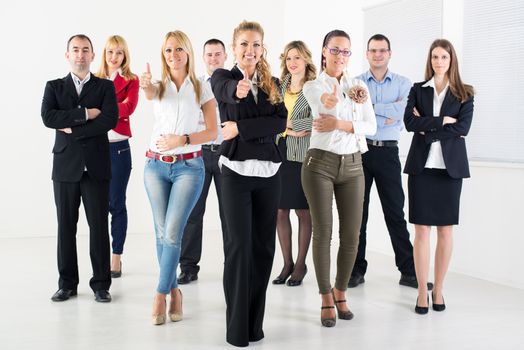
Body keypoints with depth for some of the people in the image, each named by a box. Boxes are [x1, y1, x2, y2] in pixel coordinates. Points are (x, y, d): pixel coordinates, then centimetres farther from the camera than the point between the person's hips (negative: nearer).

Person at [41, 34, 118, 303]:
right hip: (65, 166, 1)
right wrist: (85, 114, -12)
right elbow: (48, 117, -7)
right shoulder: (54, 87, 10)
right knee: (66, 227, 6)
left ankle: (101, 284, 11)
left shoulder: (105, 86, 7)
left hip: (96, 166, -1)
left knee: (99, 227, 1)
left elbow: (110, 120, -9)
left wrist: (72, 129, -9)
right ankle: (67, 283, 17)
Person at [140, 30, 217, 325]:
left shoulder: (202, 88, 2)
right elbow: (150, 93, -20)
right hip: (156, 166, 3)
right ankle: (174, 290, 21)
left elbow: (213, 131, -2)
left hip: (188, 166, -3)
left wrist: (182, 139, -16)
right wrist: (146, 85, -44)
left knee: (172, 233, -11)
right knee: (163, 233, 7)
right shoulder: (160, 86, 6)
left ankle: (161, 294, 3)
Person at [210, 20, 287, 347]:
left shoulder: (272, 84, 11)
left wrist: (240, 128, -15)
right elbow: (225, 90, -23)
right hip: (236, 170, -3)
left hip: (269, 172, 4)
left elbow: (281, 122, -6)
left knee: (263, 246, 6)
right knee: (239, 245, -4)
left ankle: (255, 323, 20)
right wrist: (238, 89, -46)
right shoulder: (223, 76, 2)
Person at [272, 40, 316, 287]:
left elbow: (317, 119, -13)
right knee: (280, 210, 4)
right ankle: (287, 262, 16)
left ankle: (301, 264, 15)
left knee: (303, 211, 3)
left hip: (303, 155, -4)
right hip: (279, 152, 4)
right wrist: (291, 130, -7)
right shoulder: (279, 86, 13)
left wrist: (287, 124, -10)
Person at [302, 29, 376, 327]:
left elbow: (371, 126, 0)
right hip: (320, 163, -3)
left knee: (351, 235, 4)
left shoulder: (359, 85, 10)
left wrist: (340, 124, -15)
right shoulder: (312, 86, 1)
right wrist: (351, 97, -43)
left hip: (352, 165, 3)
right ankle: (326, 299, 13)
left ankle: (341, 292, 23)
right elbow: (327, 103, -23)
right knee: (323, 233, -1)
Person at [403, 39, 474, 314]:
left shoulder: (464, 94, 7)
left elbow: (463, 128, -8)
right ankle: (422, 292, 6)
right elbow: (409, 122, -7)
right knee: (422, 230, -1)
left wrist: (428, 129, -11)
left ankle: (438, 290, 15)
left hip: (450, 167, 0)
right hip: (422, 166, 0)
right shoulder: (417, 90, 9)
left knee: (445, 230, 4)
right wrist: (443, 121, -11)